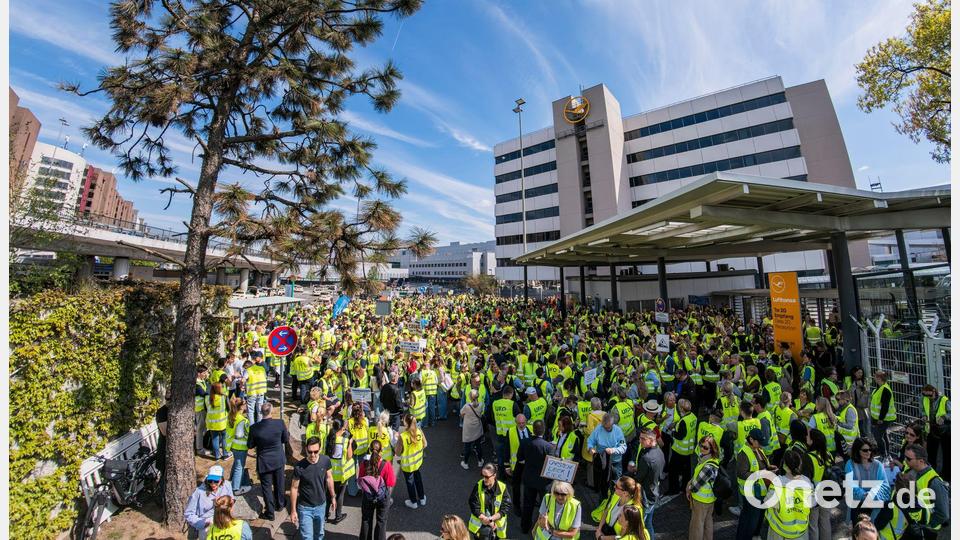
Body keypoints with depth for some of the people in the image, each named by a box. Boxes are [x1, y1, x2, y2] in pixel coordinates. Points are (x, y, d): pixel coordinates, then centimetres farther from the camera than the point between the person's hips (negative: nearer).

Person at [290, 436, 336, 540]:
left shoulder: (325, 460, -17)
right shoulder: (299, 466, -25)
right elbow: (294, 488, -12)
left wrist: (333, 497, 7)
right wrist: (293, 511, -6)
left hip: (321, 505, 3)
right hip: (305, 508, -3)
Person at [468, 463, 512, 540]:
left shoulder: (502, 488, -12)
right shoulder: (478, 486, -11)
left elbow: (506, 508, -10)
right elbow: (474, 507, -9)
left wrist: (490, 519, -17)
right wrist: (488, 521, -13)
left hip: (497, 525, 0)